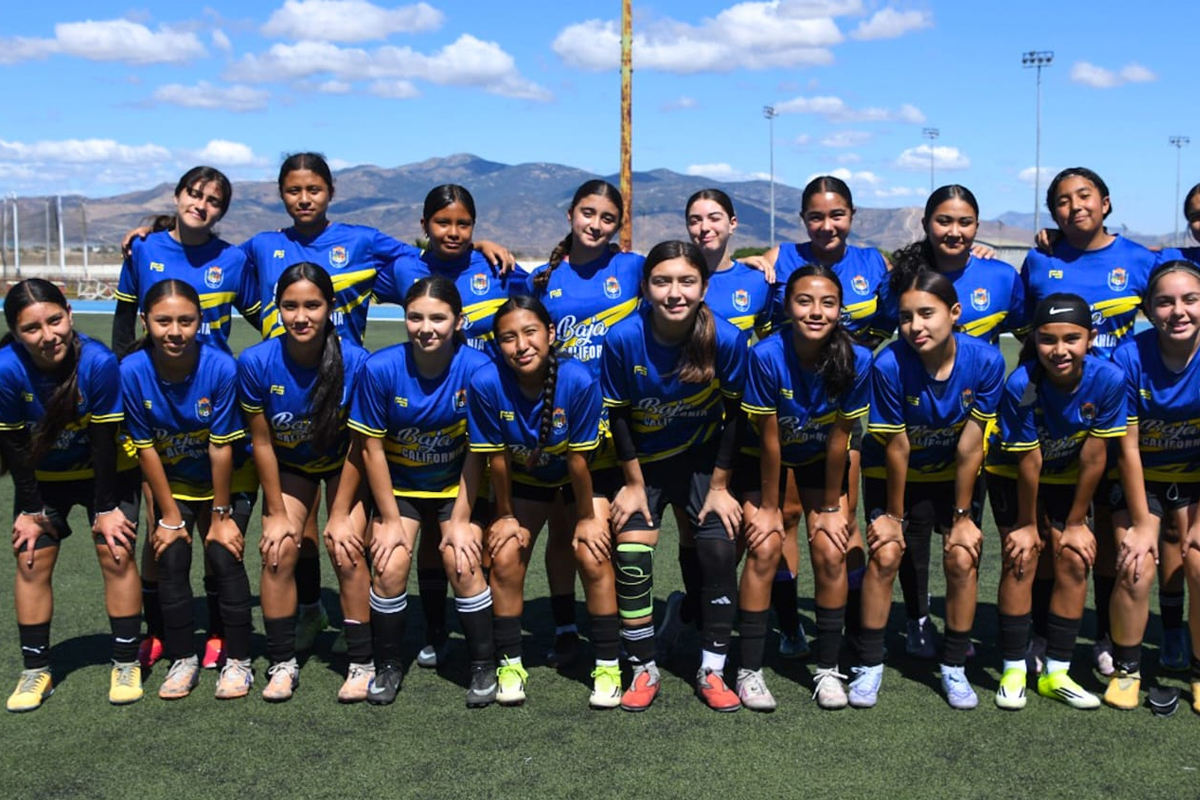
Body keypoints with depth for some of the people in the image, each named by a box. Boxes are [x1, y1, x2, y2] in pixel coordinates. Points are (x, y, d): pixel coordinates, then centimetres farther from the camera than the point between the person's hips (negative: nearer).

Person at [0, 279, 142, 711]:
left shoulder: (99, 362, -32)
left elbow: (104, 440, -22)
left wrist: (106, 508, -16)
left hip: (104, 470, -1)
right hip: (42, 475, 2)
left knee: (116, 553, -7)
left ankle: (126, 663, 6)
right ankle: (35, 670, 12)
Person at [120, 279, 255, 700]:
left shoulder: (221, 367, -27)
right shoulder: (132, 371, -22)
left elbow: (221, 448, -21)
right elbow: (146, 449, -13)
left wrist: (221, 516, -14)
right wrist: (170, 517, -8)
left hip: (225, 482, -2)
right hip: (171, 482, 2)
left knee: (224, 556, -12)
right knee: (171, 558, -8)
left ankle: (238, 660, 3)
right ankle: (182, 659, 10)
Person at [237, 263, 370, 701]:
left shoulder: (355, 362, -28)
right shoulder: (256, 362, -25)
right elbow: (262, 443, -13)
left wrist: (341, 513, -15)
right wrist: (277, 512, -9)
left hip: (342, 465, -1)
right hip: (289, 467, 1)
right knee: (278, 552, -10)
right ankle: (282, 663, 4)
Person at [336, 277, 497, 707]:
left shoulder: (477, 368, -21)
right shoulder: (381, 368, -20)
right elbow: (371, 449, -11)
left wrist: (462, 520, -12)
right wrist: (390, 520, -9)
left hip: (456, 487, 0)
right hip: (398, 487, 1)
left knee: (462, 562, -16)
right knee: (389, 567, -14)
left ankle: (483, 667, 5)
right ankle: (387, 666, 10)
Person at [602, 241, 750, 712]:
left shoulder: (727, 338, -22)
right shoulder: (623, 339, -22)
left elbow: (733, 414, -10)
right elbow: (618, 415, -10)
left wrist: (720, 487, -7)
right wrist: (634, 484, -6)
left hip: (703, 458, 0)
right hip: (644, 460, 0)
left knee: (720, 552, -10)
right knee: (631, 556, -11)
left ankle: (712, 672, 6)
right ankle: (644, 670, 7)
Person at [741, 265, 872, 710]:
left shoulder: (857, 360, -27)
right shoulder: (767, 356, -32)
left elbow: (839, 440, -18)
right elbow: (770, 440, -23)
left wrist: (831, 508, -9)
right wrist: (770, 507, -13)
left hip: (822, 459, 2)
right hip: (766, 459, -1)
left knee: (831, 553, -7)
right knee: (764, 550, -14)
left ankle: (828, 670, 9)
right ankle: (749, 671, -2)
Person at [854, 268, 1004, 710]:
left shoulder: (985, 361, -25)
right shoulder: (889, 366, -30)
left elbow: (969, 446, -18)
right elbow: (897, 449, -20)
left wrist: (962, 516, -11)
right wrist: (893, 515, -9)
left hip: (955, 474, 1)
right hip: (894, 473, -1)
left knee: (962, 558, -9)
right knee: (885, 554, -13)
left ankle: (954, 668, 10)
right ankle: (870, 664, 5)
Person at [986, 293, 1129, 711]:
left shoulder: (1108, 379, -28)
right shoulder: (1021, 385, -34)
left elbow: (1094, 458, -18)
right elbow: (1027, 463, -23)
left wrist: (1075, 523, -11)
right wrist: (1028, 525, -12)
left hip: (1068, 476, 3)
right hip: (1013, 473, -3)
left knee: (1074, 560, -3)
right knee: (1022, 557, -10)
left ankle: (1056, 673, 8)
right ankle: (1013, 669, 1)